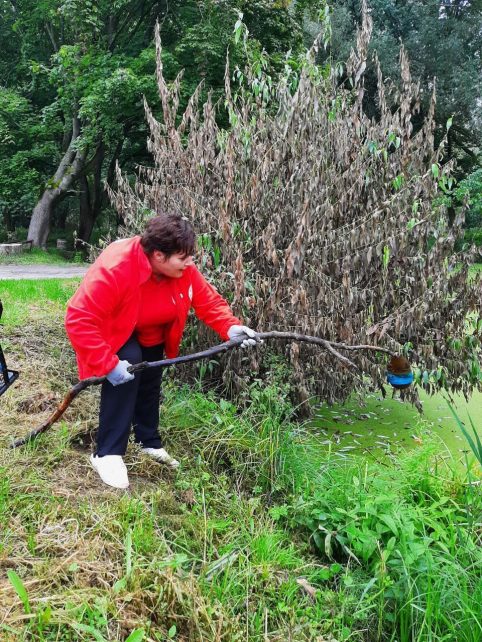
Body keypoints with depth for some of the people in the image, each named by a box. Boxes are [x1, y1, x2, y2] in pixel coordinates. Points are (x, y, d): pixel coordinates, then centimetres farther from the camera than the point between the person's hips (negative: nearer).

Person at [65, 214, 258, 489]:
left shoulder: (184, 268, -23)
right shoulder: (114, 269, -42)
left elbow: (209, 301, -14)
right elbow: (79, 319, -43)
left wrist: (230, 327, -33)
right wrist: (108, 364, -44)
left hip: (151, 336, 7)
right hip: (114, 333, -6)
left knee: (150, 384, 13)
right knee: (128, 363, -30)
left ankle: (150, 443, 37)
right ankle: (108, 454, -20)